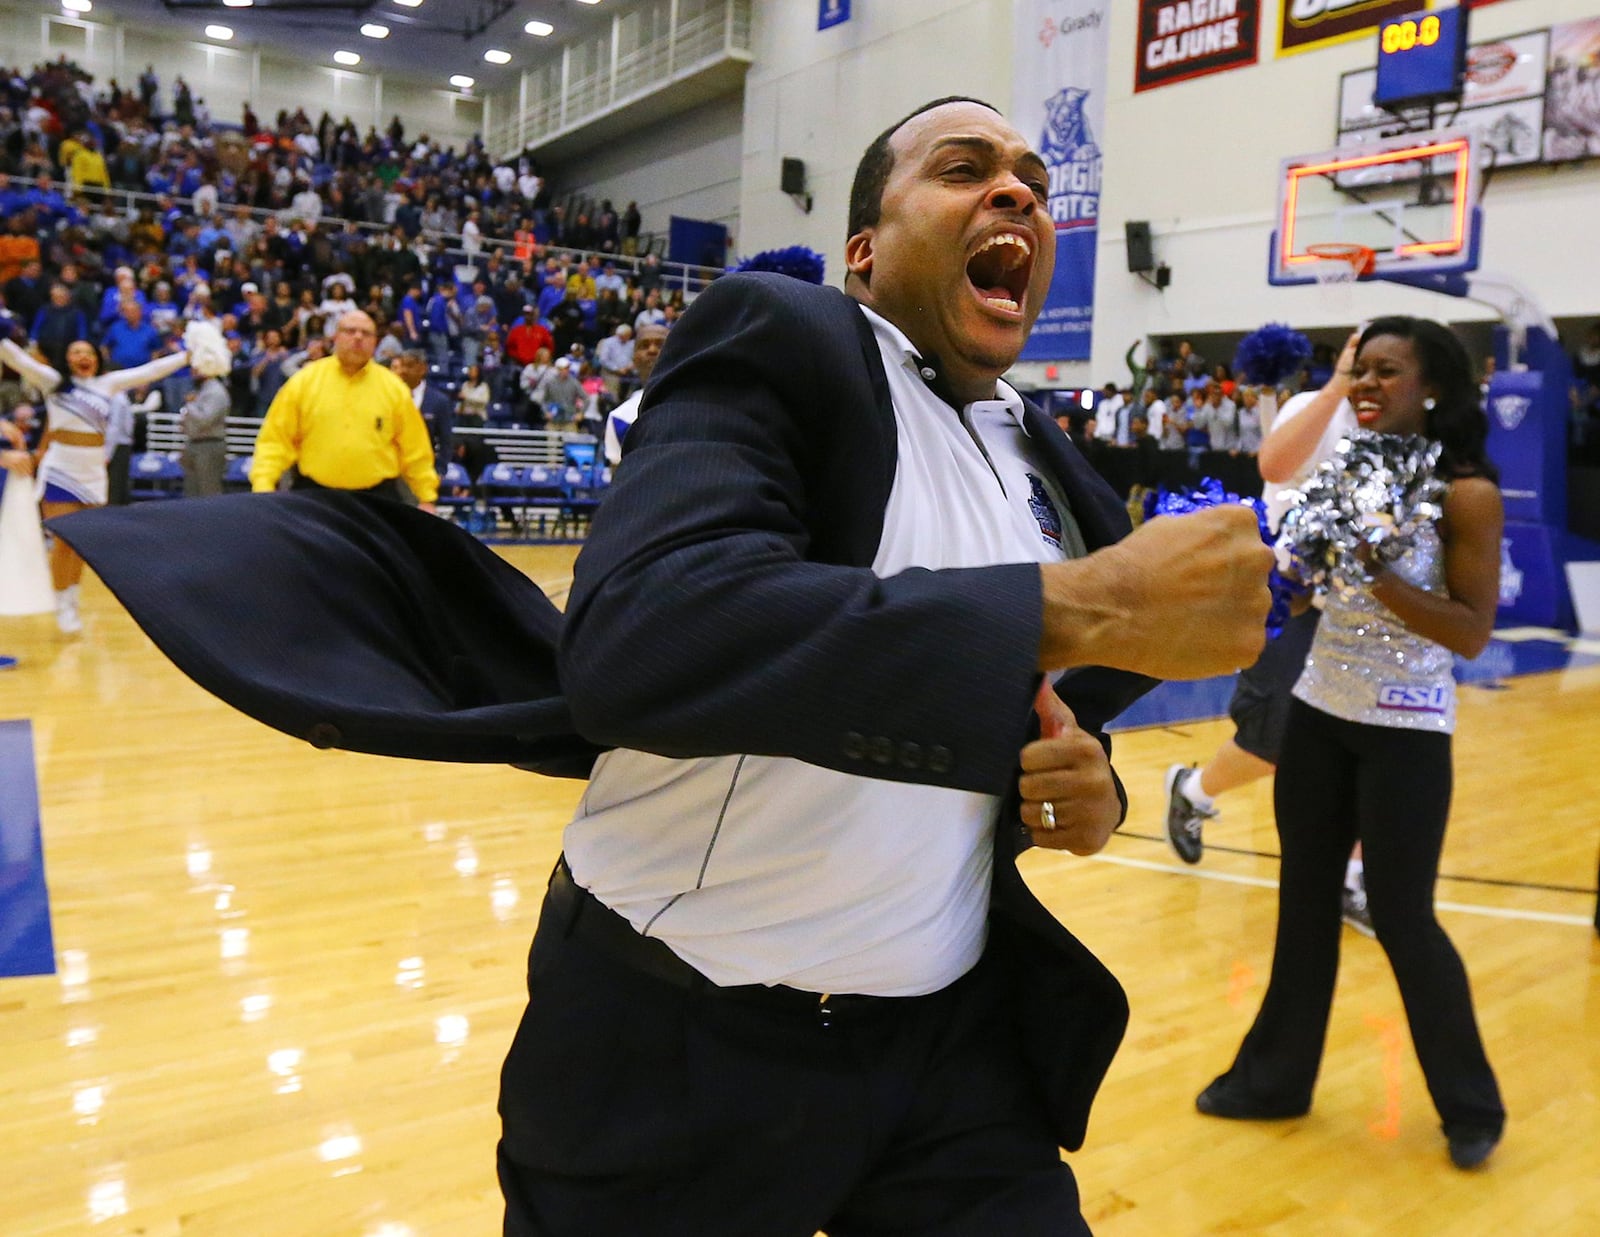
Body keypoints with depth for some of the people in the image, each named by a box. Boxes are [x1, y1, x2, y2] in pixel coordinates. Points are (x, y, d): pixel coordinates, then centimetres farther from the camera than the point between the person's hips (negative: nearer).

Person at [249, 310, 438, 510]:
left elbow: (415, 450, 6)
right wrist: (263, 487, -9)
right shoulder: (304, 381, 2)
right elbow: (276, 440, 1)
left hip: (377, 498, 0)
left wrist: (427, 498, 3)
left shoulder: (393, 388, 3)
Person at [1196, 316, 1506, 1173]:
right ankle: (1275, 1075, 29)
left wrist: (1375, 571, -25)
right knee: (1304, 903, 13)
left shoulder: (1467, 492, -12)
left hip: (1404, 733, -5)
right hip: (1317, 714, 6)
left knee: (1400, 917, 3)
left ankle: (1470, 1105, 27)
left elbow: (1472, 634, -16)